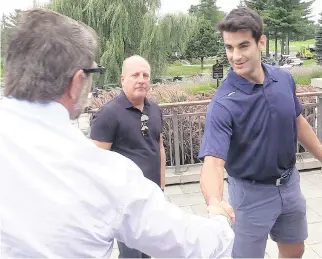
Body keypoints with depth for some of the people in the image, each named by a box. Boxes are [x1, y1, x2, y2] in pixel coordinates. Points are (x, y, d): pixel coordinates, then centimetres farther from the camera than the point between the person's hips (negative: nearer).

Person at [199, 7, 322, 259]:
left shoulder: (284, 79, -9)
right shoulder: (223, 103, -27)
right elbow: (214, 162, -36)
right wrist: (215, 202, -55)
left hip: (289, 183, 6)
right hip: (252, 192, -5)